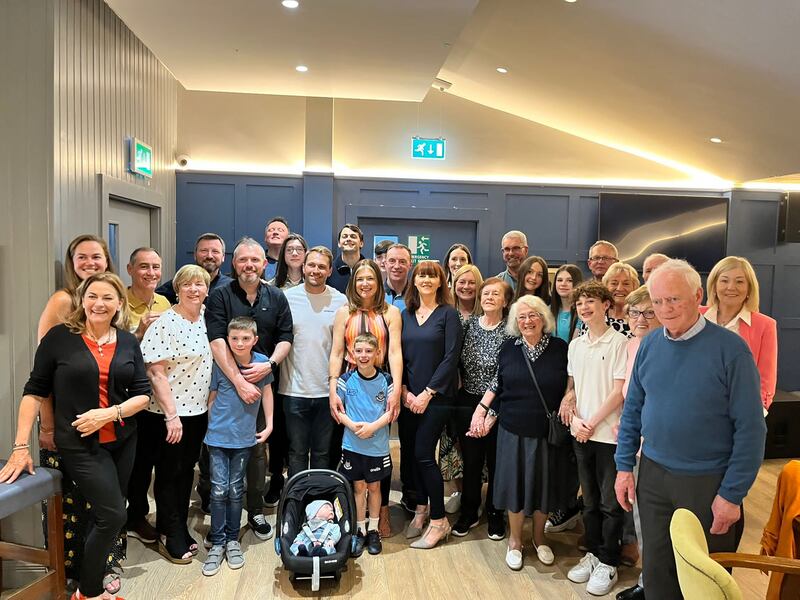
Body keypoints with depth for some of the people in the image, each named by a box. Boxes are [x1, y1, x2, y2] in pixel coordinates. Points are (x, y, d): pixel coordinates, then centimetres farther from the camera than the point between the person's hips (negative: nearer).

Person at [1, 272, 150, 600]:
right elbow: (35, 391, -5)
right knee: (113, 515, -8)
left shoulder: (128, 342, 2)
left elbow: (143, 394, 1)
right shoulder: (59, 337, -7)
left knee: (103, 515, 12)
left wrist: (109, 413, -15)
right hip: (79, 444, -4)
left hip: (123, 441, 4)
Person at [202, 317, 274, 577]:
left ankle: (232, 540, 26)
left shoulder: (262, 362, -7)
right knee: (219, 490, 0)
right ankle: (216, 543, 15)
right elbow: (212, 397, 1)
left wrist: (269, 425, 7)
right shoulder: (219, 364, -10)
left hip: (244, 438, 1)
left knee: (235, 490, 11)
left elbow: (266, 392, 6)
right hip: (218, 436, -1)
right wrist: (210, 426, 4)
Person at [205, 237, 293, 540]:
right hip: (226, 383, -2)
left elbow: (285, 338, 5)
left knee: (258, 448, 8)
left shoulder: (276, 297, 6)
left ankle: (256, 511, 22)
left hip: (263, 383, 2)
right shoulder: (220, 296, -4)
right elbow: (217, 342, -15)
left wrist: (269, 365, -15)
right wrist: (239, 381, -23)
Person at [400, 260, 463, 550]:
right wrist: (405, 391, -4)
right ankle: (420, 509, 26)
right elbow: (398, 355, 8)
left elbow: (451, 357, -9)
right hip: (408, 397, 5)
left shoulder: (448, 314, -3)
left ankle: (439, 521, 9)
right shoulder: (406, 315, 10)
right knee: (409, 453, 6)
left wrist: (427, 393, -12)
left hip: (436, 396, -4)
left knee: (423, 454, -6)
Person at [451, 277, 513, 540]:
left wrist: (484, 406, -15)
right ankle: (469, 512, 28)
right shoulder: (468, 324, 4)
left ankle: (495, 514, 27)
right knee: (470, 460, 11)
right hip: (467, 402, 3)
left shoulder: (509, 331, -7)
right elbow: (457, 360, 7)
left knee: (495, 460, 9)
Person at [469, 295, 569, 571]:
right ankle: (515, 540, 29)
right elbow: (497, 384, 5)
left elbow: (571, 385, 3)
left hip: (547, 431, 0)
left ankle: (539, 537, 36)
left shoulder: (559, 348, -4)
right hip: (513, 430, 0)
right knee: (514, 483, 8)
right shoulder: (508, 348, 0)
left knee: (543, 483, 12)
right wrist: (481, 410, -2)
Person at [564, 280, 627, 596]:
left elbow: (619, 392, -12)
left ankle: (608, 563, 19)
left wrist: (592, 423, -12)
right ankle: (592, 553, 30)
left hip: (609, 434, -5)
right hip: (581, 433, 5)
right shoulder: (575, 345, 8)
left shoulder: (619, 343, -9)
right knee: (590, 500, 16)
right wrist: (574, 418, -3)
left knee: (610, 502, 6)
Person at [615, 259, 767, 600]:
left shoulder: (730, 348, -14)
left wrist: (732, 494, -14)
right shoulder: (649, 345, 0)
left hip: (708, 481, -3)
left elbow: (751, 428, -13)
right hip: (653, 475, 4)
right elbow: (632, 410, 7)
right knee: (656, 570, 16)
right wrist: (624, 466, 4)